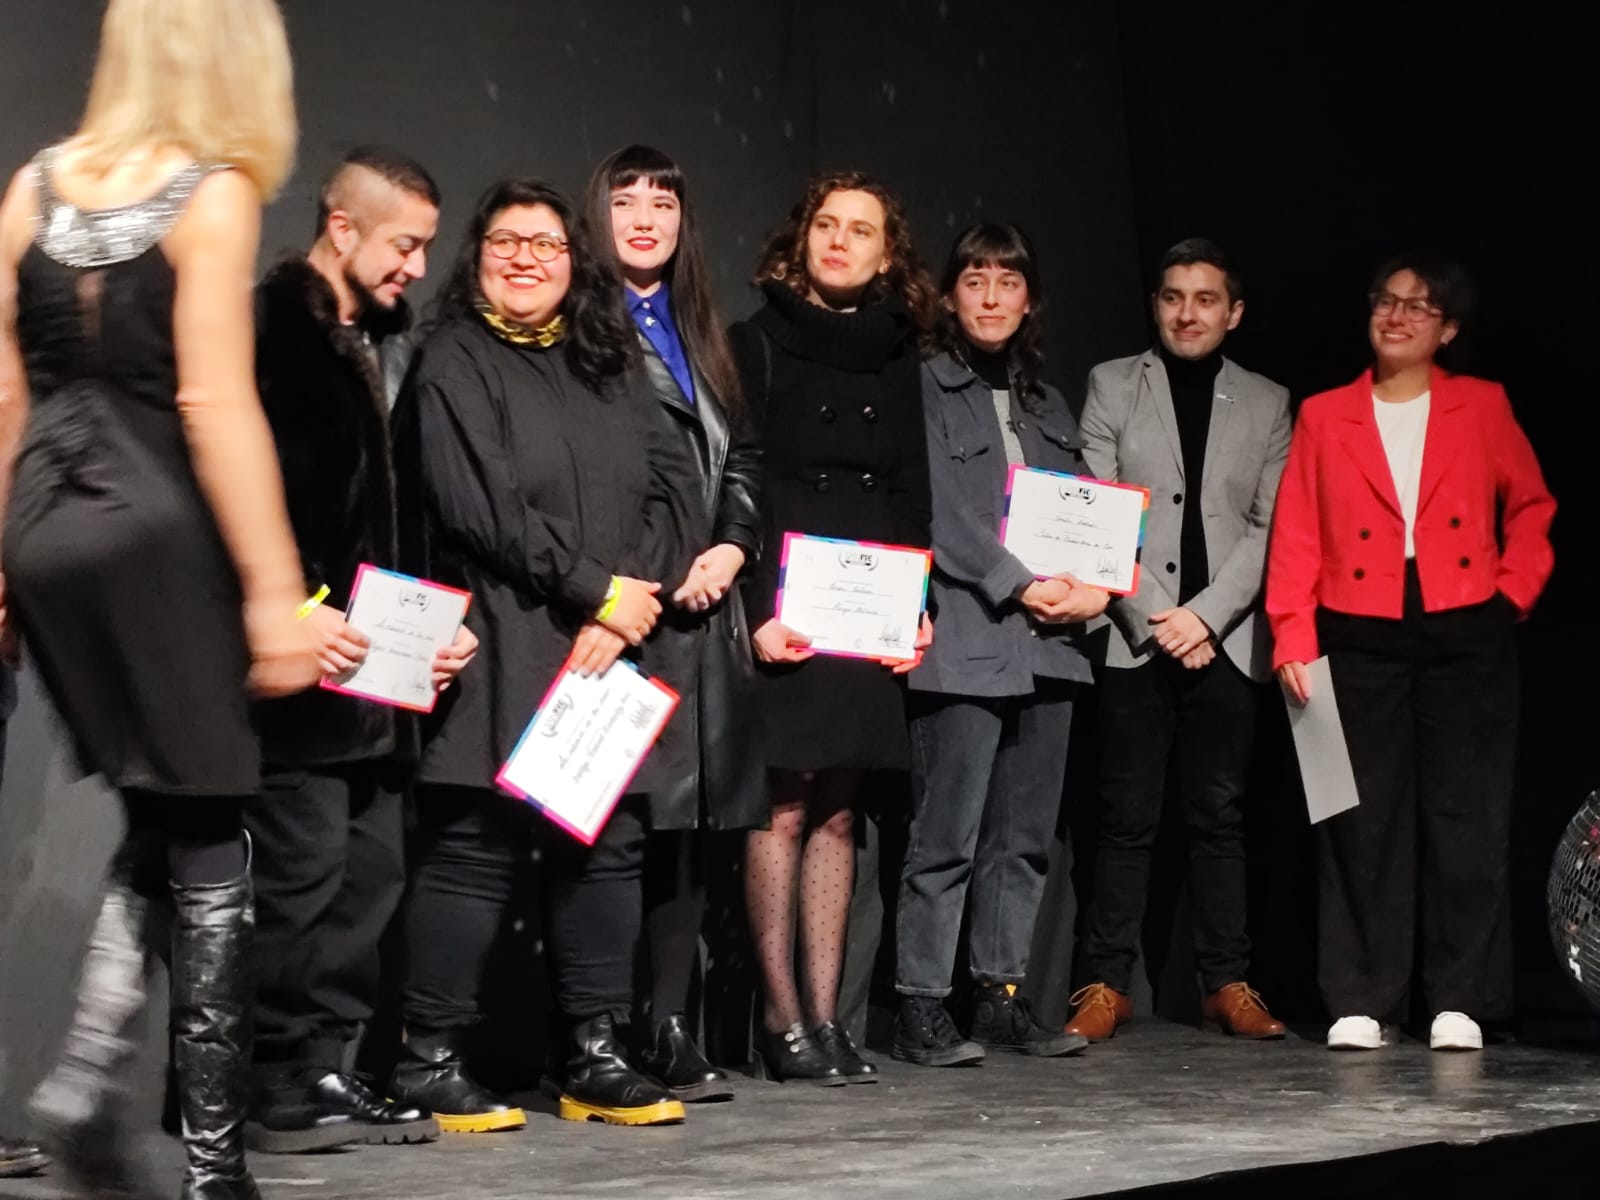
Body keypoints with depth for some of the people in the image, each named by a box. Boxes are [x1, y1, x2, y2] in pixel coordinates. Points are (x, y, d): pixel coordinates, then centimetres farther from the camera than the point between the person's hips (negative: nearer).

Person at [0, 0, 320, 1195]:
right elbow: (215, 404, -14)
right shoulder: (213, 194, -8)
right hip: (162, 531, -6)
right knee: (210, 843, 4)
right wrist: (274, 588, -13)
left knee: (156, 814, 21)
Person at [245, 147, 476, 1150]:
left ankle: (328, 1070, 15)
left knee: (373, 868, 8)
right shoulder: (272, 327, -7)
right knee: (305, 867, -6)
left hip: (372, 660, 8)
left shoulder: (386, 343, 17)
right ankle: (286, 1092, 3)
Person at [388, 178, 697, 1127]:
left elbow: (673, 483, 8)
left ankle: (597, 1058, 11)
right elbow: (482, 508, -10)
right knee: (477, 850, -6)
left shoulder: (607, 367, 19)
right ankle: (431, 1060, 2)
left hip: (607, 655, 6)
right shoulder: (455, 365, 2)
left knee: (610, 844, 3)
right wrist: (600, 589, -10)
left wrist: (628, 607, -7)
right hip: (501, 653, -5)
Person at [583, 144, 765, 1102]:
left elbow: (742, 457, 21)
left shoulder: (701, 332, 22)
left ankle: (672, 1031, 10)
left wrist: (731, 548, 3)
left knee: (691, 820, 5)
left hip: (704, 611, 6)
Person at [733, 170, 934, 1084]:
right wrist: (758, 611, -13)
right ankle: (783, 1015, 0)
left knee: (838, 812, 6)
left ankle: (825, 1011, 9)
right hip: (783, 619, -4)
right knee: (784, 808, -5)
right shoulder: (756, 346, 1)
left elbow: (912, 496, 15)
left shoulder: (897, 359, 15)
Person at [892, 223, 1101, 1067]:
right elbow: (940, 511, -8)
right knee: (947, 836, -8)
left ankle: (1003, 996, 14)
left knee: (1024, 837, 8)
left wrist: (1091, 588, -2)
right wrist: (1020, 586, -12)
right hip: (965, 640, -6)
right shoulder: (926, 390, 1)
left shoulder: (1048, 407, 21)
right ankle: (921, 1007, -3)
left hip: (1047, 644, 6)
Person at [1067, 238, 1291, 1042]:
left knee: (1219, 814, 3)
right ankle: (1107, 984, 1)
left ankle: (1227, 983, 7)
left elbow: (1270, 526, 4)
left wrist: (1205, 615, -8)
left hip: (1224, 637, 1)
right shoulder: (1113, 385, 9)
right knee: (1128, 816, -2)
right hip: (1135, 636, -1)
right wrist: (1152, 616, -8)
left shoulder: (1267, 404, 11)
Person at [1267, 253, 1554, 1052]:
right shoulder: (1324, 417, 8)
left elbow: (1530, 507, 17)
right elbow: (1296, 536, 2)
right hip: (1360, 637, 0)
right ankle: (1360, 1001, 5)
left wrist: (1514, 592, 5)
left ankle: (1460, 1001, 7)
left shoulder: (1483, 408, 9)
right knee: (1363, 821, 0)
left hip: (1465, 635, 0)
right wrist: (1292, 638, -7)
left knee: (1465, 820, 0)